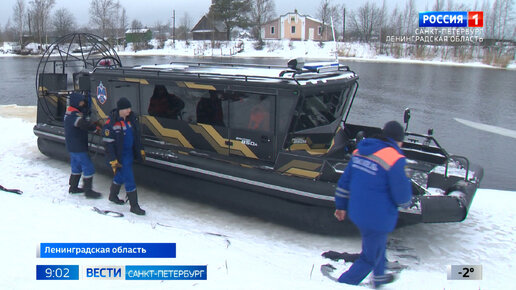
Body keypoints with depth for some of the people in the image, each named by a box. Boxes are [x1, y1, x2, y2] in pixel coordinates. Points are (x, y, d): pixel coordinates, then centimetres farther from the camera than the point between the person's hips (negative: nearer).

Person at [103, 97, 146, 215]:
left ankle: (113, 196, 45)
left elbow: (136, 136, 14)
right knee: (129, 180, -5)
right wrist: (113, 161, -18)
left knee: (121, 175, 23)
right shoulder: (111, 123, -20)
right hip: (120, 156, -7)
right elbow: (108, 144, -17)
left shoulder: (131, 118, 1)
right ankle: (134, 206, 5)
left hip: (130, 153, 7)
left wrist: (141, 150, 18)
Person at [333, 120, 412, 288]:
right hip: (377, 219, -8)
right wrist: (406, 203, 7)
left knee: (377, 244, 32)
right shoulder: (394, 159, -21)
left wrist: (341, 205, 18)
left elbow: (345, 181, 8)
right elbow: (402, 196, -16)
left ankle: (379, 277, 53)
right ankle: (343, 283, 18)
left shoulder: (360, 151, 2)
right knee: (370, 257, 12)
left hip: (357, 213, 8)